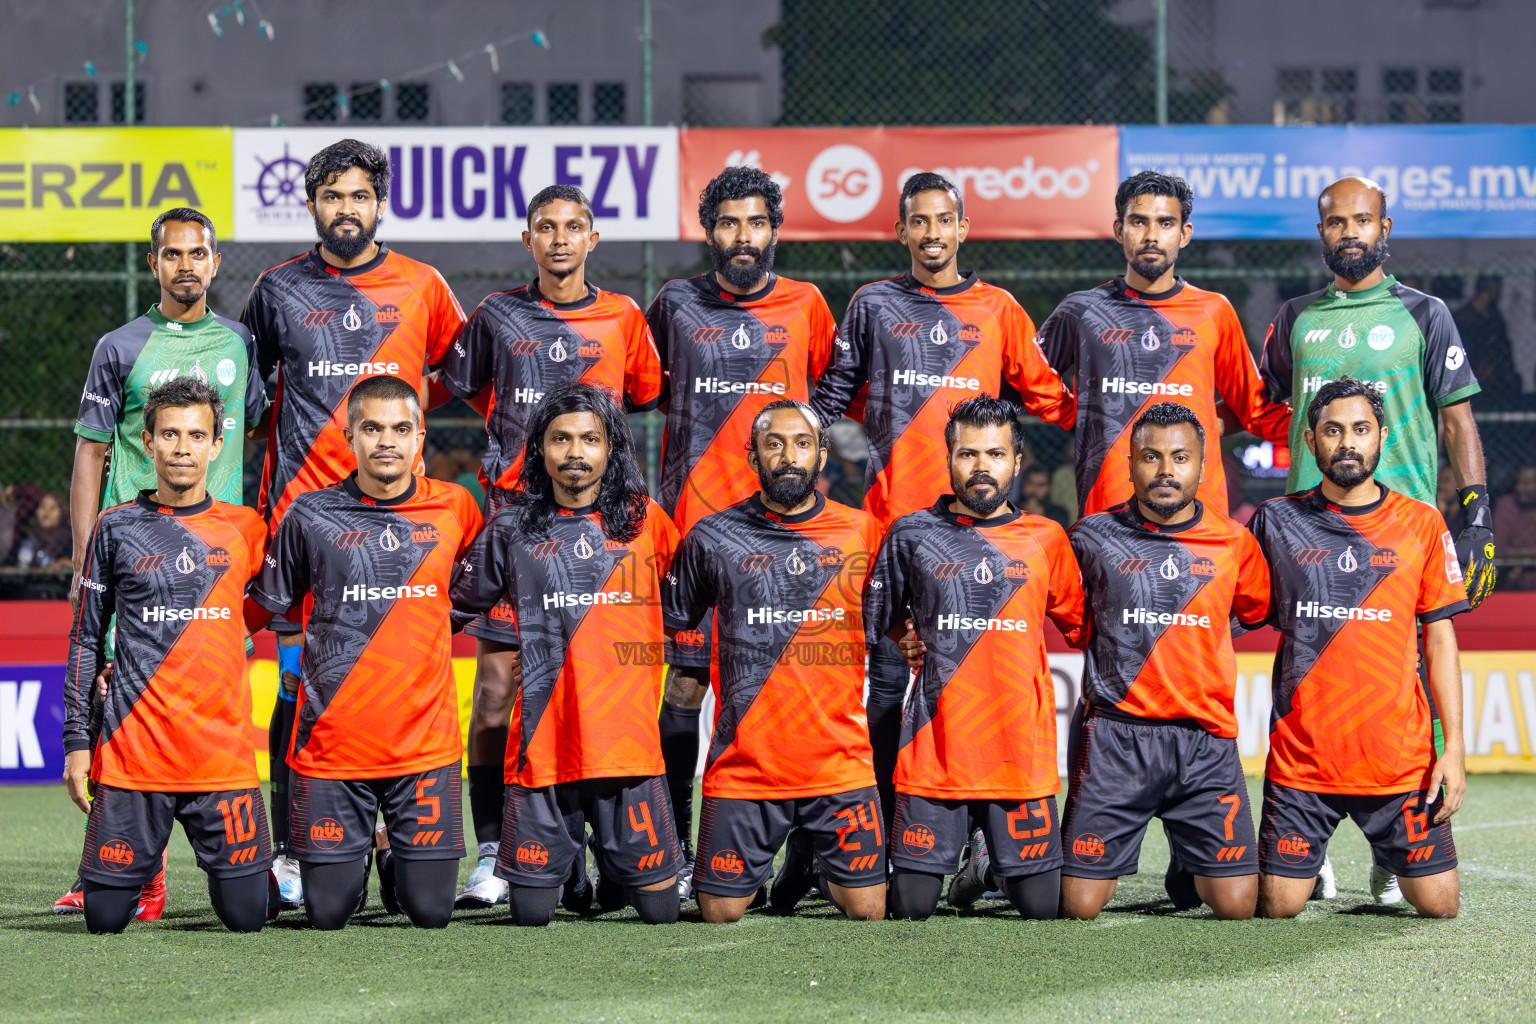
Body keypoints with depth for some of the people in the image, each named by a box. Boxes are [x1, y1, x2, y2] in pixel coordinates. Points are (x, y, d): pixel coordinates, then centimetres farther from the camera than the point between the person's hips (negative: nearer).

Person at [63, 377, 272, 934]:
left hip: (224, 756, 1)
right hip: (131, 755, -1)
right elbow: (86, 640, 7)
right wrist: (77, 740, 3)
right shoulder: (117, 528, 4)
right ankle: (146, 862, 30)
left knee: (246, 916, -4)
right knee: (106, 917, -3)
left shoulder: (244, 528, 7)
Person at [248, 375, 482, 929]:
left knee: (430, 909, -1)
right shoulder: (311, 515, -2)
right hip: (331, 739, -1)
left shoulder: (454, 509, 3)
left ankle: (396, 856, 32)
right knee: (327, 911, 0)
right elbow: (265, 605, 7)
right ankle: (359, 851, 34)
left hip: (425, 740, 1)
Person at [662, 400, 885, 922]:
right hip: (742, 763, -1)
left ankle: (810, 858, 31)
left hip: (840, 762, 1)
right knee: (720, 913, 0)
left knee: (867, 911, -1)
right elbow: (670, 623, 11)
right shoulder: (713, 537, 1)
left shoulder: (861, 532, 4)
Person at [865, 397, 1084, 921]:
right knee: (911, 906, -2)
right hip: (934, 753, 0)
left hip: (1022, 754, 1)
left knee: (1041, 906, -1)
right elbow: (874, 627, 16)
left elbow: (1082, 625, 18)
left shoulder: (1046, 540, 7)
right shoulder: (912, 536, 4)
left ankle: (993, 864, 32)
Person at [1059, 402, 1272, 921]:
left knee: (1236, 904, -6)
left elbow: (1258, 611, 23)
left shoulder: (1234, 543, 6)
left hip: (1204, 742, 1)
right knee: (1081, 906, -6)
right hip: (1114, 738, -1)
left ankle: (1187, 868, 27)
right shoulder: (1092, 537, 2)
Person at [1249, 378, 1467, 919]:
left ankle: (1395, 859, 31)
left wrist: (1454, 744, -2)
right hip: (1301, 757, 0)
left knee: (1439, 904, -1)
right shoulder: (1277, 520, 4)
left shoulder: (1421, 524, 4)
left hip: (1401, 760, 0)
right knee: (1279, 906, -2)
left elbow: (1439, 637, 5)